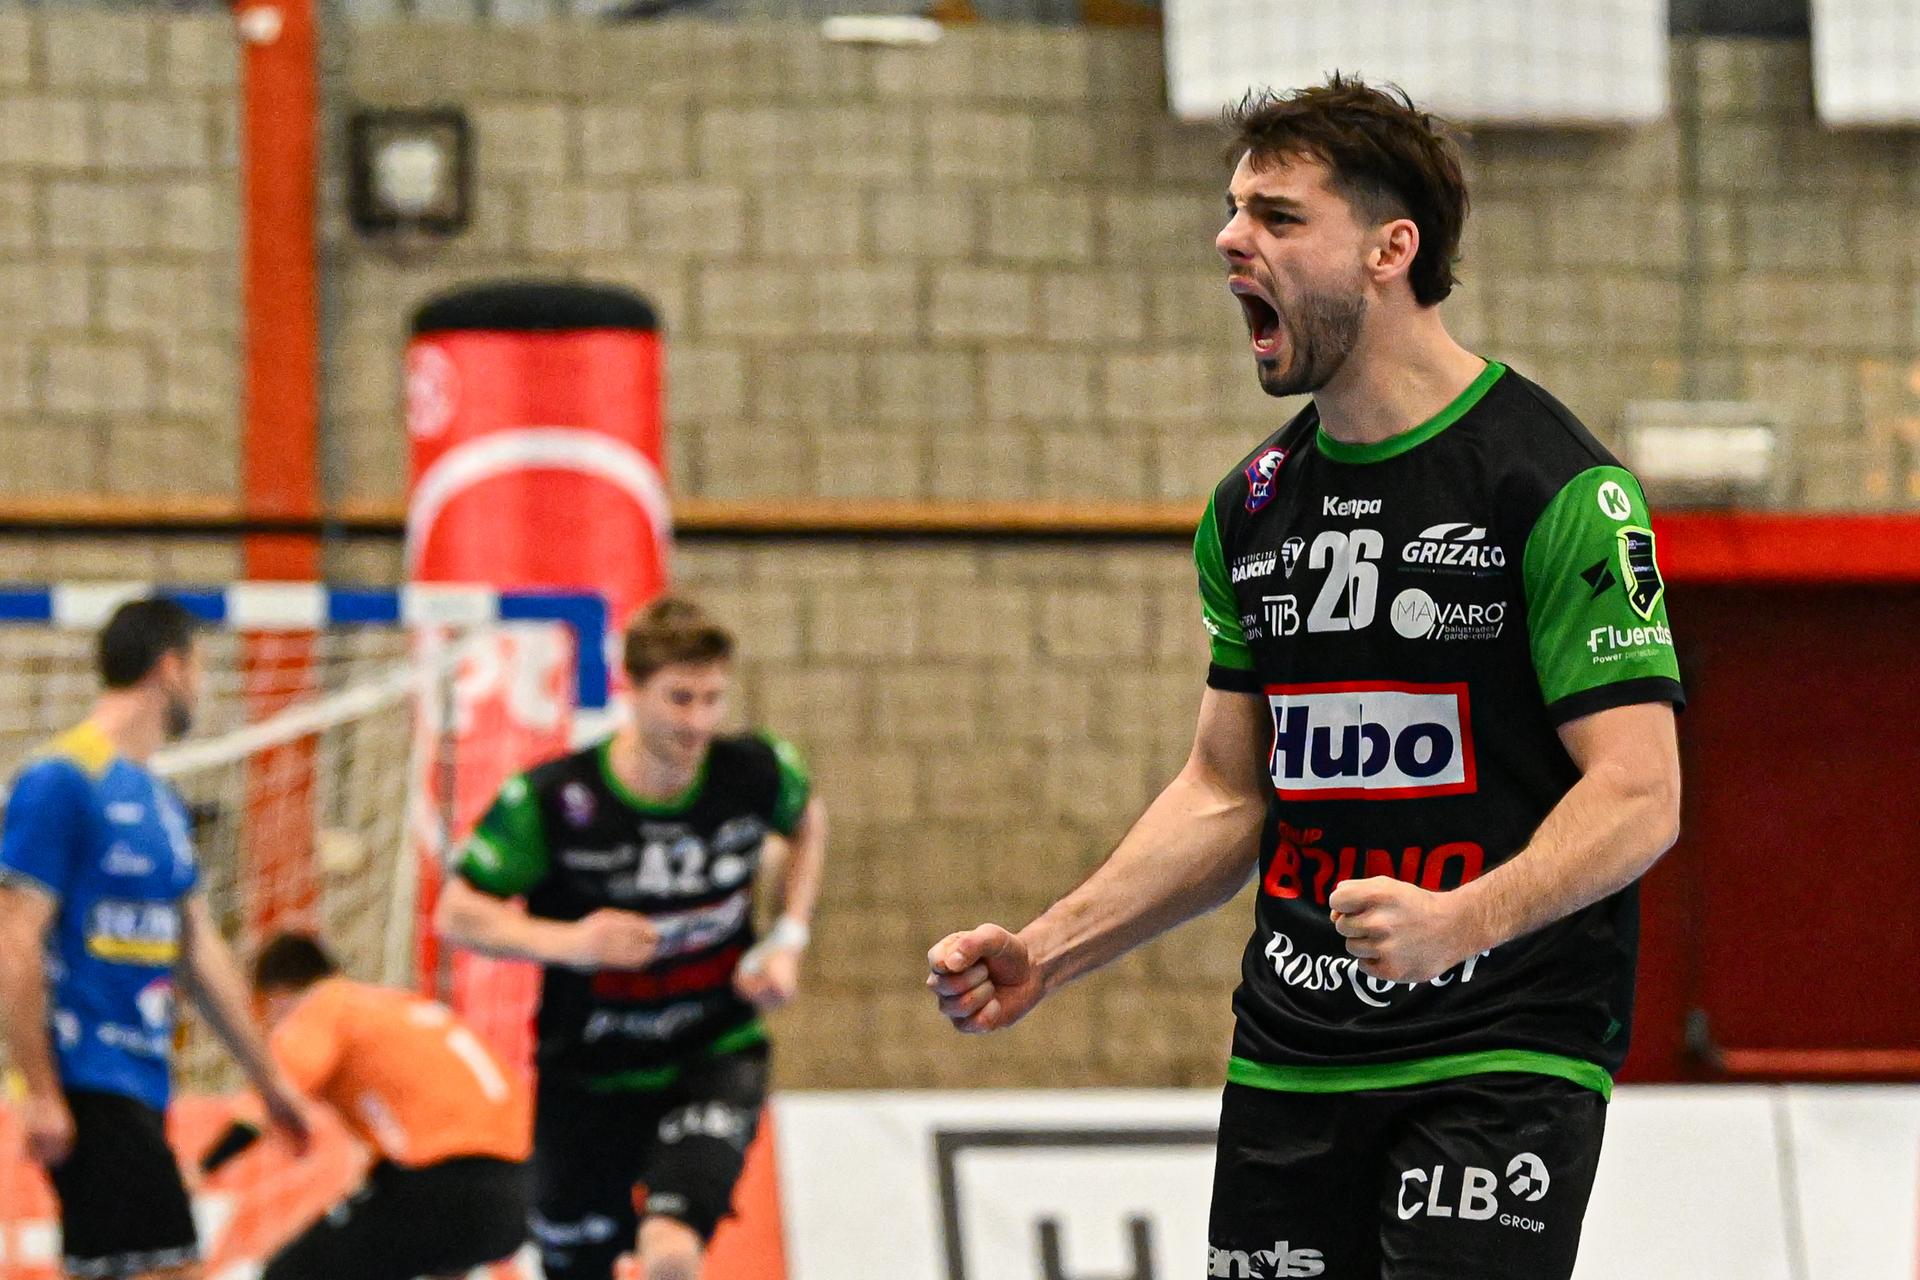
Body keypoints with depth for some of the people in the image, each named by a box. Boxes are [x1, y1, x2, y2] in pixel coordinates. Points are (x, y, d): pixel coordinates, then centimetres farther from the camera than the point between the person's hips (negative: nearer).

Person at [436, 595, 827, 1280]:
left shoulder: (756, 772, -12)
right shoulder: (551, 800, -20)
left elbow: (807, 820, 13)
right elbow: (457, 914, -12)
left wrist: (789, 937, 0)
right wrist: (568, 941, -28)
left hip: (717, 1060, 0)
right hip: (588, 1070, 0)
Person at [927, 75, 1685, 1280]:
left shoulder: (1555, 482, -9)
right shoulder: (1256, 505, 13)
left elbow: (1638, 796, -13)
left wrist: (1459, 921, -29)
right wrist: (1049, 950, 8)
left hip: (1505, 1056, -6)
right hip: (1288, 1066, 6)